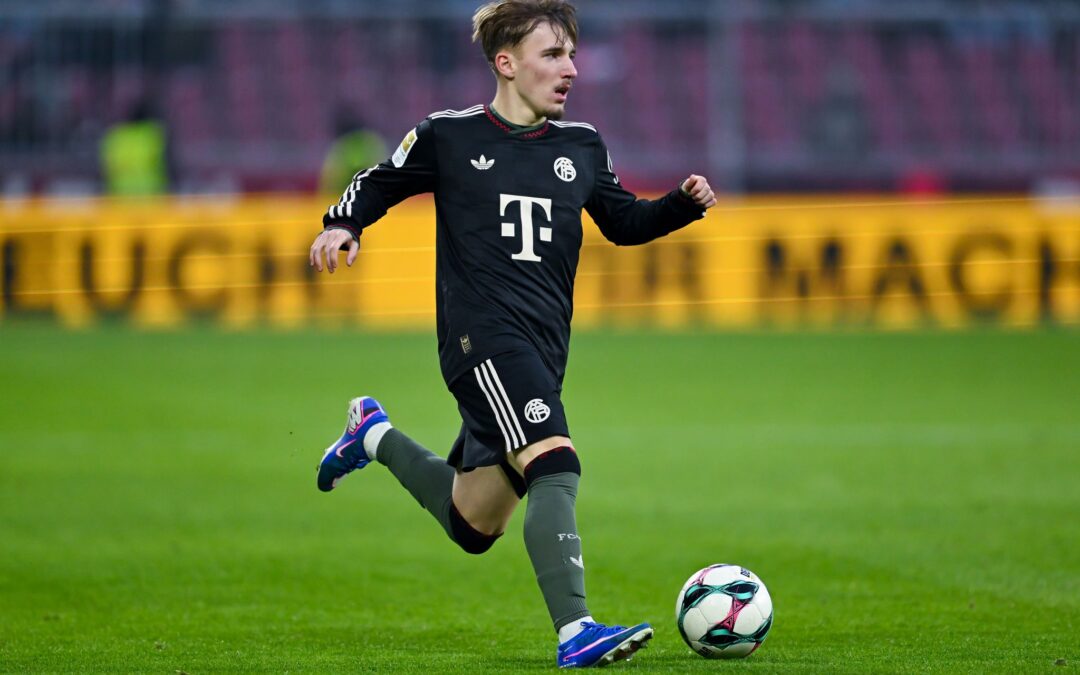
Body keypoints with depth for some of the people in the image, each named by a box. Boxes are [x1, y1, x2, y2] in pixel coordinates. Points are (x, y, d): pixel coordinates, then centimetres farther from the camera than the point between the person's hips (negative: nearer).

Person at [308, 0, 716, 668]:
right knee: (555, 464, -28)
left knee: (473, 524, 15)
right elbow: (378, 183, 14)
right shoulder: (448, 137, 0)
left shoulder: (582, 147, 12)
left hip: (542, 350, 6)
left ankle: (376, 436, 42)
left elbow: (623, 222, 23)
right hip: (483, 339, -6)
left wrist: (683, 204, 5)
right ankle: (575, 632, -33)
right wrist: (342, 224, -6)